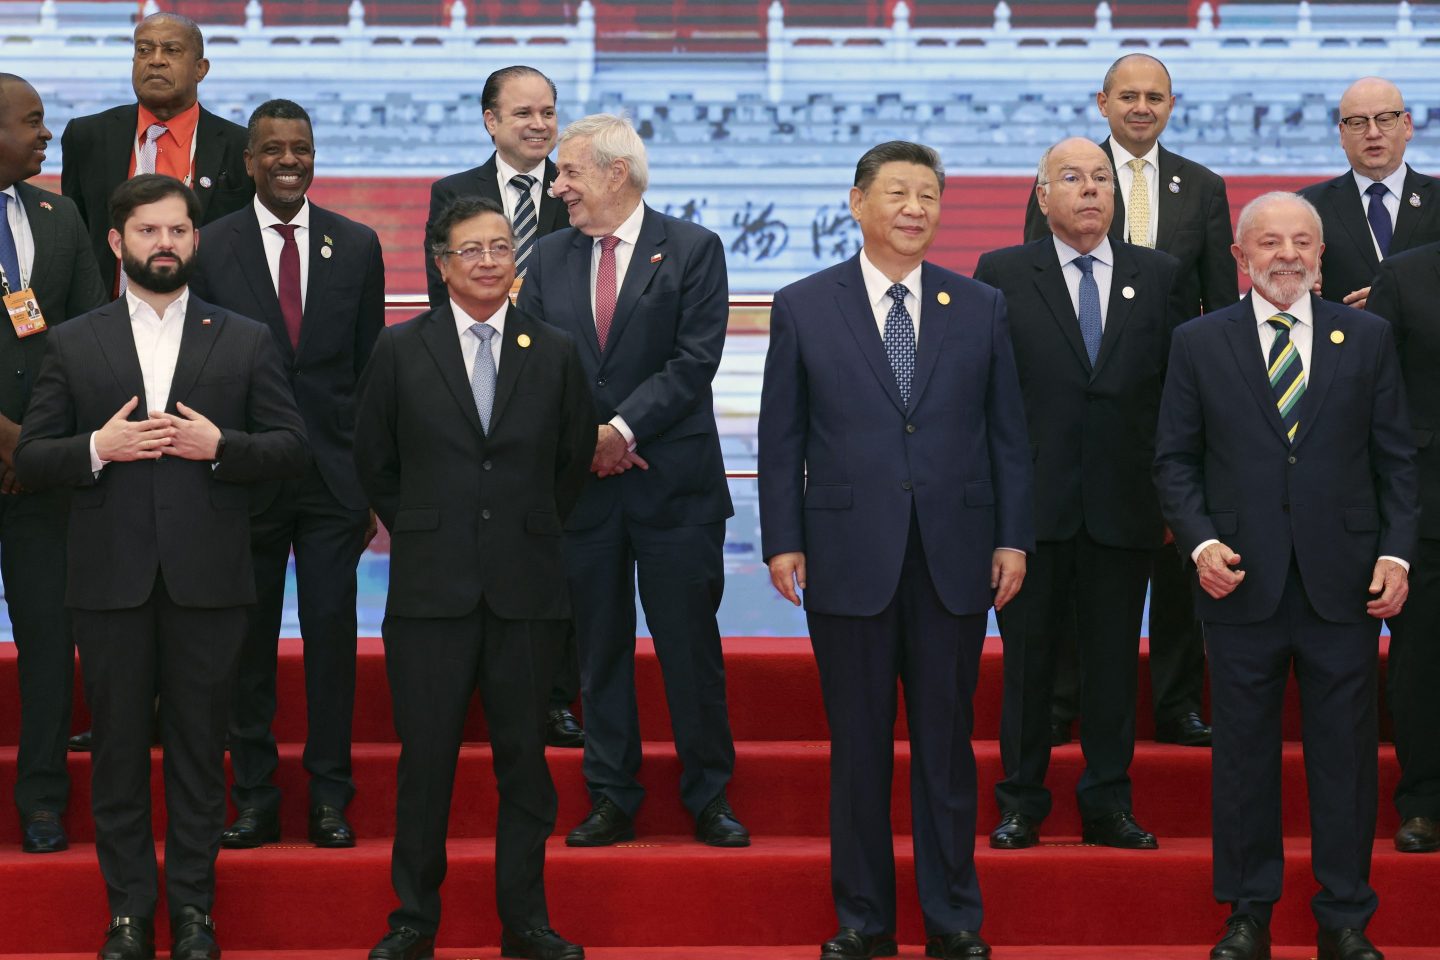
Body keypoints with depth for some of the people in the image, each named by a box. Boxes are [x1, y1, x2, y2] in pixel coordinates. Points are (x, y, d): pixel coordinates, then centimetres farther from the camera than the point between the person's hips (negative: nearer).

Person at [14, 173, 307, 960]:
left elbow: (291, 447, 4)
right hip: (111, 579, 0)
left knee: (199, 748, 5)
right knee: (118, 748, 6)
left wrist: (220, 446, -13)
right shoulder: (72, 345, 7)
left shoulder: (245, 342, 8)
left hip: (206, 578, 0)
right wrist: (97, 448, -13)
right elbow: (29, 460, 5)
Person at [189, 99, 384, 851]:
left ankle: (330, 798, 11)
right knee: (248, 637, 5)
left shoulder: (357, 246, 6)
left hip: (333, 472, 1)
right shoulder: (211, 248, 1)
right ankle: (253, 798, 15)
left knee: (332, 633, 2)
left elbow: (370, 366, 7)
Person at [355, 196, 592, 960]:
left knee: (523, 755, 6)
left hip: (526, 588, 1)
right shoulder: (400, 350, 3)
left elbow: (575, 459, 15)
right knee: (426, 755, 2)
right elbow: (373, 459, 11)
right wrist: (421, 529, 10)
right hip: (430, 585, -1)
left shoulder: (555, 353, 6)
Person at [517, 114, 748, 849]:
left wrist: (623, 429, -15)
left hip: (675, 483, -3)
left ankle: (709, 798, 13)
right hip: (581, 484, 4)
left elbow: (695, 360, -9)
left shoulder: (692, 250, -1)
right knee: (599, 649, 8)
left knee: (691, 644, 2)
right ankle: (611, 800, 17)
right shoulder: (549, 259, 10)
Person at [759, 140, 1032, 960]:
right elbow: (782, 438, 3)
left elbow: (1008, 432, 7)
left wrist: (1014, 537, 1)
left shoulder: (982, 308, 7)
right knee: (858, 747, 6)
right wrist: (783, 540, -3)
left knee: (947, 743, 7)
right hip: (848, 556, -1)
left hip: (954, 558, 1)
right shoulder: (804, 308, 3)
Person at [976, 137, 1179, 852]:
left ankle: (1108, 803, 17)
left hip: (1124, 503, 2)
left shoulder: (1158, 275, 8)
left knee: (1114, 655, 7)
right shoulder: (1001, 274, 3)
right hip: (1033, 499, -2)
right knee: (1027, 653, 5)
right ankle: (1021, 803, 15)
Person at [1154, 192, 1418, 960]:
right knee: (1243, 753, 7)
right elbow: (1175, 460, 4)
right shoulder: (1199, 343, 4)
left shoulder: (1367, 338, 6)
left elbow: (1395, 458, 7)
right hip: (1243, 583, 0)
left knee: (1346, 753, 5)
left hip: (1344, 584, 1)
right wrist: (1200, 541, -10)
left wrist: (1396, 551, -4)